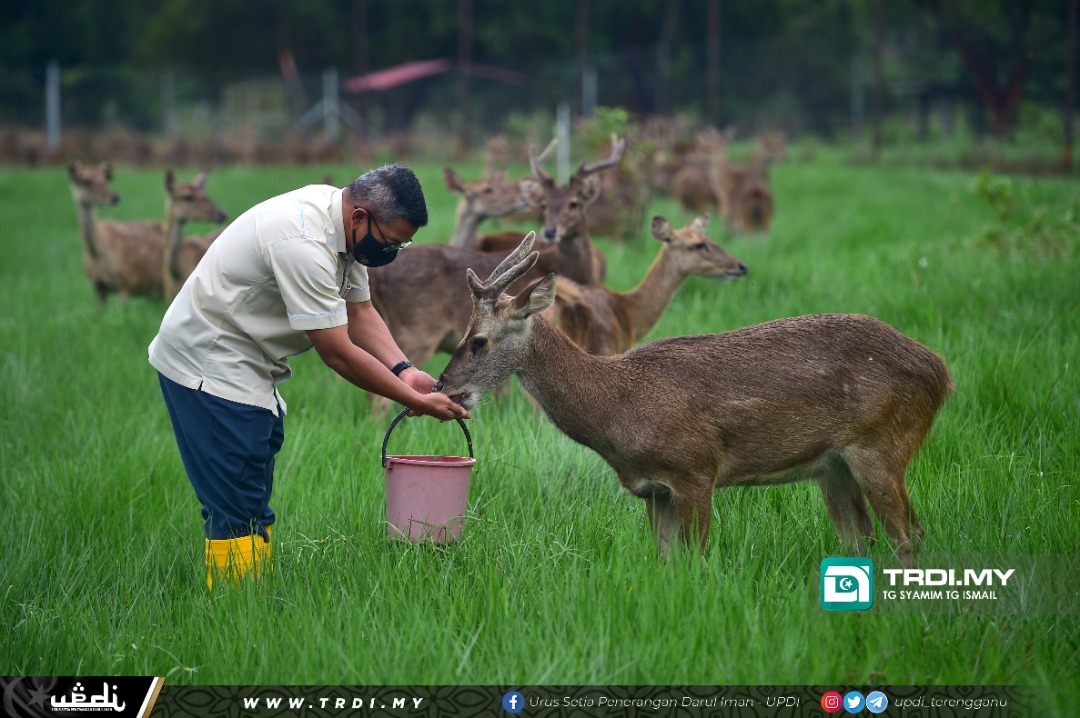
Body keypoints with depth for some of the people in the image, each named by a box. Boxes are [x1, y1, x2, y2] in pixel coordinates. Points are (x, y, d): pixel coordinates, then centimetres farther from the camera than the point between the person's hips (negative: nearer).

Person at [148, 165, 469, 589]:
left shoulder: (345, 226, 0)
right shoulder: (304, 245, -30)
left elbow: (360, 312, 9)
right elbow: (337, 354, -26)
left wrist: (403, 371, -8)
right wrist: (417, 403, -19)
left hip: (243, 363, 11)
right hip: (209, 368, -11)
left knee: (253, 502, 13)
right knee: (241, 511, -13)